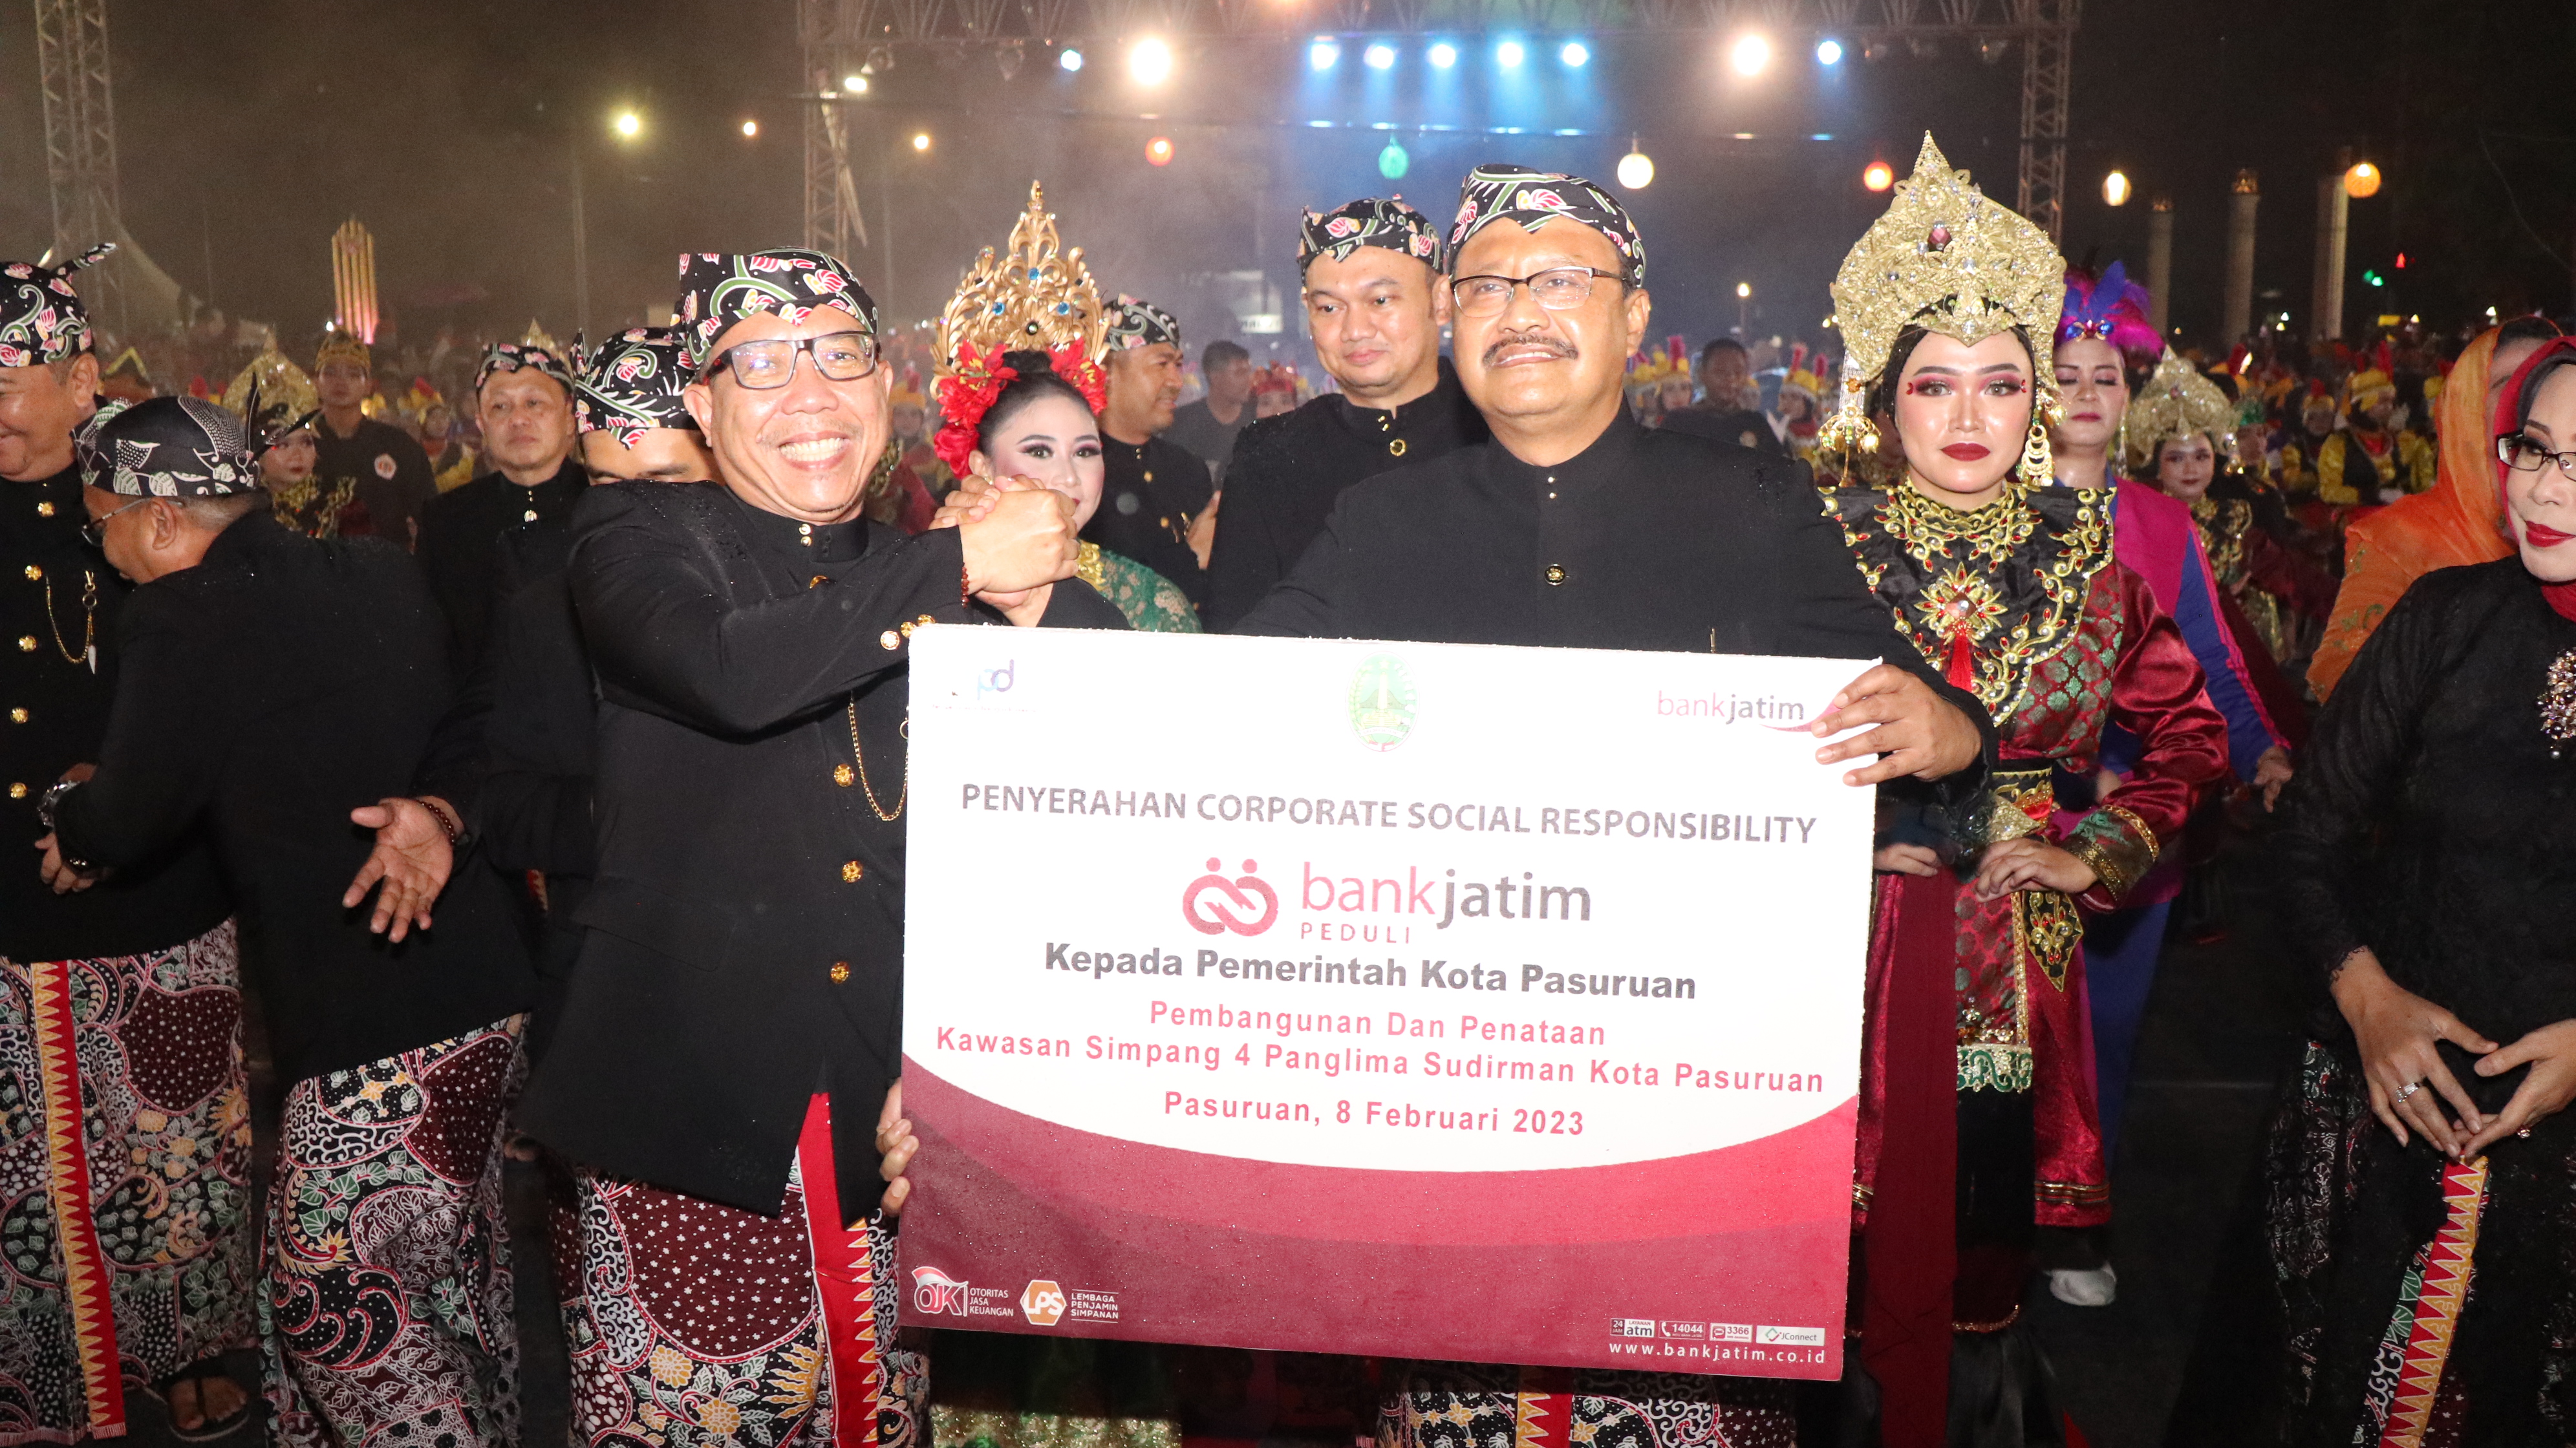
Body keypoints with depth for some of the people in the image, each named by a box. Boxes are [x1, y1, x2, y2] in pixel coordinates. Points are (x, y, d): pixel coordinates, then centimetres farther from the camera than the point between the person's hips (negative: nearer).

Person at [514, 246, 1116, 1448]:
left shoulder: (935, 576, 14)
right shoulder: (636, 536, 3)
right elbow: (729, 671, -21)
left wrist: (1037, 597, -15)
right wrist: (960, 564, -16)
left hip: (893, 1114, 3)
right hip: (688, 1107, -3)